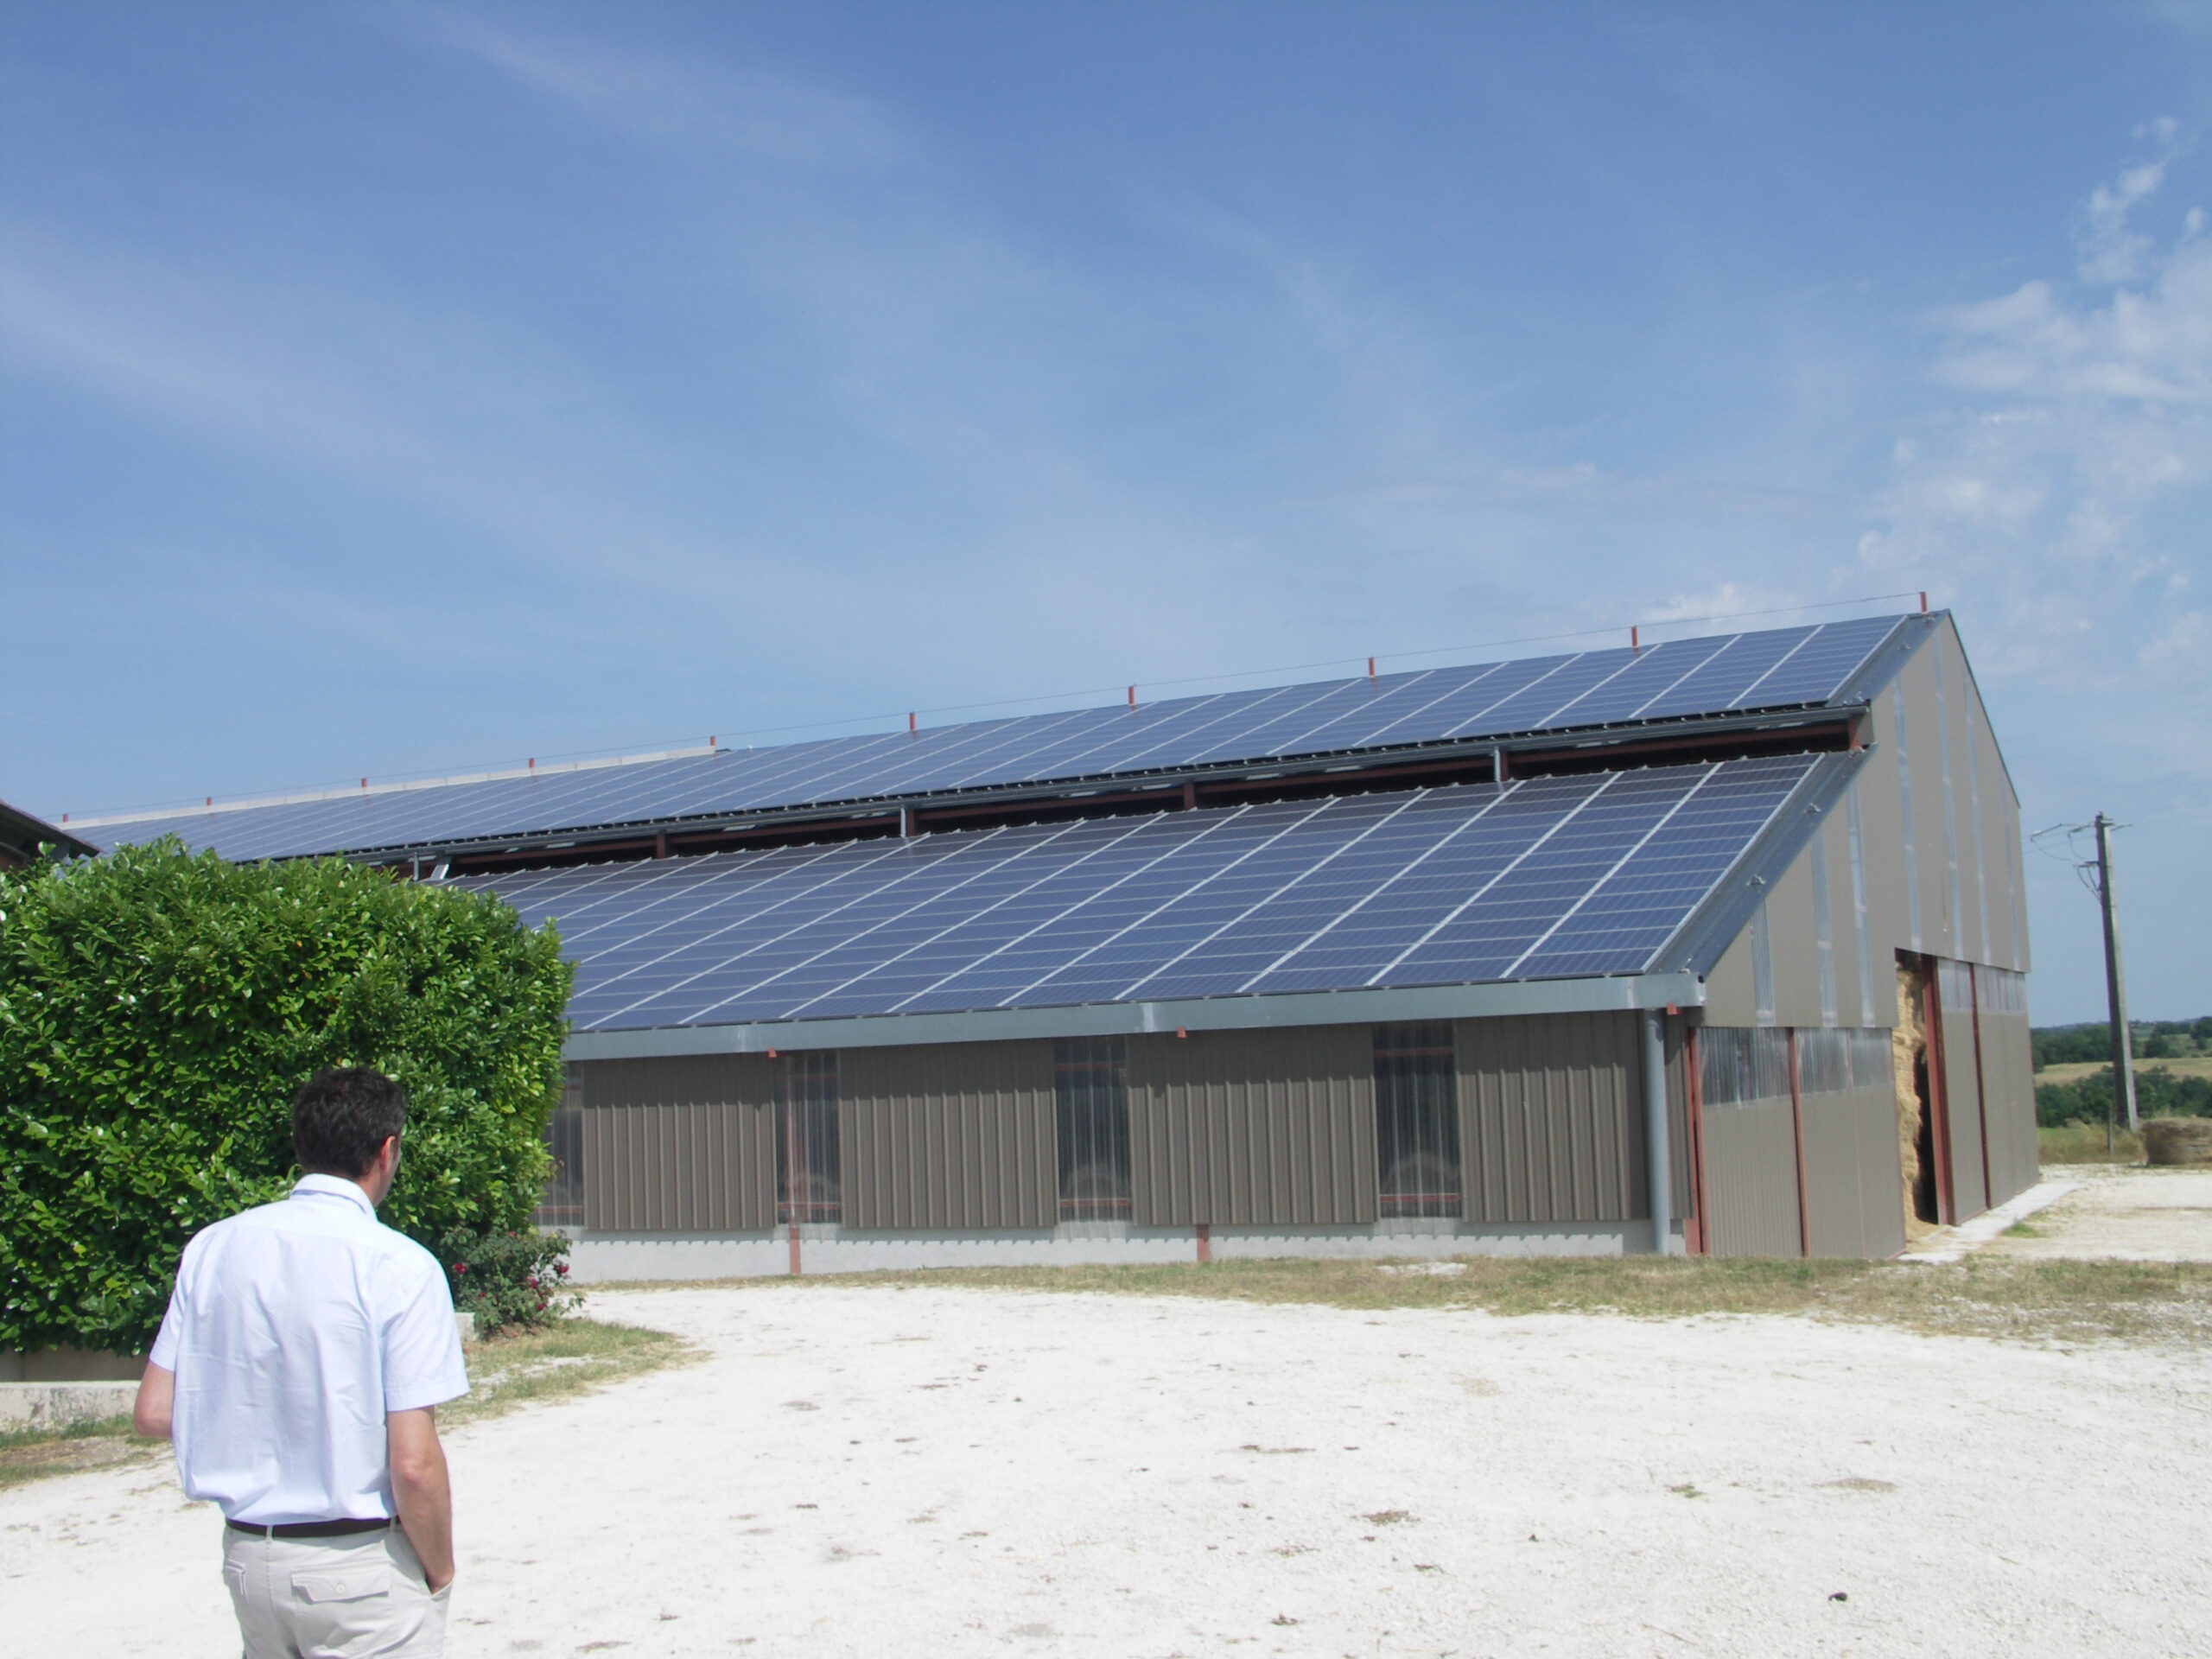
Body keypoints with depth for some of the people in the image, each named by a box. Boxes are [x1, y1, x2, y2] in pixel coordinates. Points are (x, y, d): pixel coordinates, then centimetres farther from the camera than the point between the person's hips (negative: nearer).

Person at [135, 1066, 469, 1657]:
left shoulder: (211, 1248, 1)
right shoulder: (399, 1266, -15)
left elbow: (154, 1414, 4)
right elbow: (414, 1464, -17)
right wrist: (440, 1574, -2)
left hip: (245, 1555, 6)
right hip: (360, 1563, -6)